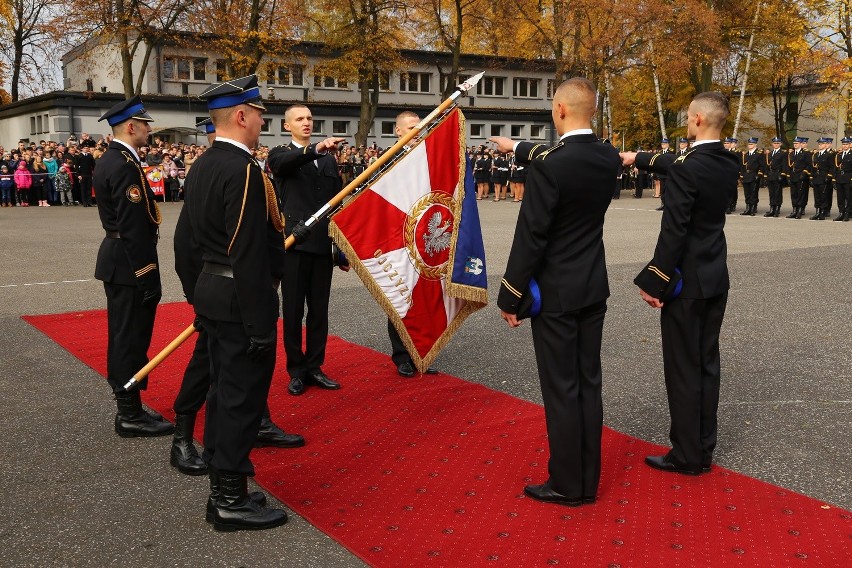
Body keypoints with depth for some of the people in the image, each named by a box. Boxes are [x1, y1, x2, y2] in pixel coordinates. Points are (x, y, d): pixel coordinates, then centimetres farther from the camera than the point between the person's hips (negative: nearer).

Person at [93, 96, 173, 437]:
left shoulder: (110, 160, 13)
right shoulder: (125, 165, -19)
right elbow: (134, 228, -24)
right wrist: (147, 277, -22)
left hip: (117, 262, 11)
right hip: (129, 265, -11)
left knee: (124, 337, 15)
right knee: (131, 339, -3)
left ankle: (127, 409, 25)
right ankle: (131, 416, 6)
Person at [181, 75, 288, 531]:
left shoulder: (202, 166, 11)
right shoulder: (243, 170, -19)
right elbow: (248, 257, -24)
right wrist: (259, 326, -21)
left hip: (211, 292, 10)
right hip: (240, 300, -10)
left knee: (224, 391, 16)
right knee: (242, 397, -1)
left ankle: (221, 492, 26)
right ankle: (231, 502, 10)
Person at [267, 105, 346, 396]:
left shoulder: (329, 158, 15)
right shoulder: (281, 154, 1)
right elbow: (285, 163, -24)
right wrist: (316, 149, -43)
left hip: (323, 243, 4)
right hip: (294, 242, -4)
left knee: (319, 309, 9)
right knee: (293, 310, 3)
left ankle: (314, 367, 18)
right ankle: (296, 370, 12)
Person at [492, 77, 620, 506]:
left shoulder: (548, 166, -20)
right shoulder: (609, 158, 2)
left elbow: (530, 237, -18)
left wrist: (510, 297, -9)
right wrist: (518, 148, 35)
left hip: (556, 293, -7)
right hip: (594, 289, 7)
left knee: (561, 389, 2)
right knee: (588, 383, 13)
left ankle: (567, 484, 13)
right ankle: (587, 481, 23)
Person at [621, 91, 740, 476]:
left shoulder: (689, 168, -19)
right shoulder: (729, 164, 5)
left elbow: (673, 232, -21)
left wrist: (653, 283, -14)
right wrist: (639, 159, 33)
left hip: (687, 282, -8)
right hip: (716, 279, 8)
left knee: (684, 369, 1)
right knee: (707, 364, 13)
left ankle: (687, 456, 10)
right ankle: (704, 450, 23)